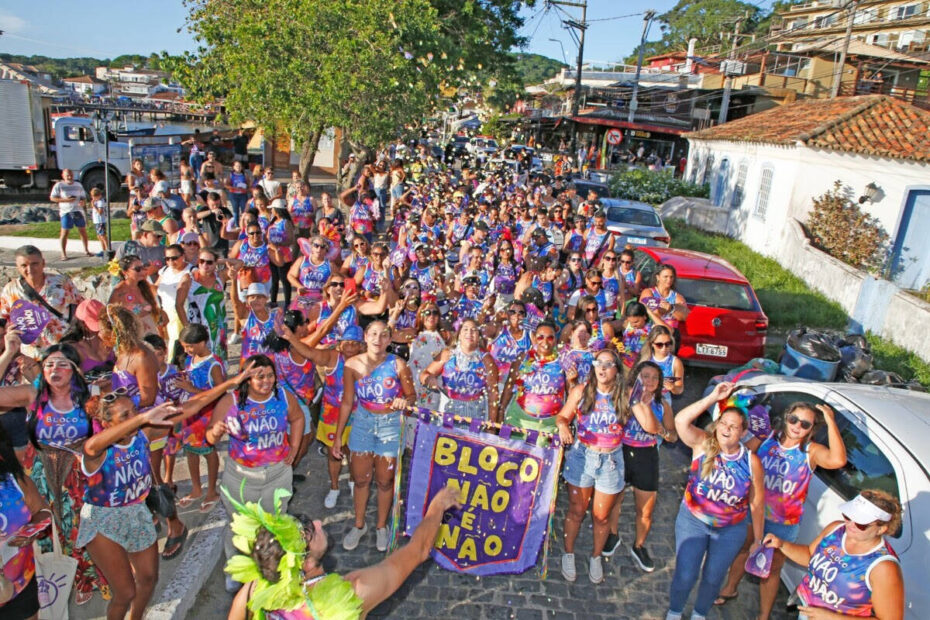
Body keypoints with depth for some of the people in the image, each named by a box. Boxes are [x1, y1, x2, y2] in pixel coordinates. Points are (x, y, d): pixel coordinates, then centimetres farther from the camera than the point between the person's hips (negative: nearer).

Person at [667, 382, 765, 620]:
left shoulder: (751, 462, -11)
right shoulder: (703, 444, -15)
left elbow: (757, 503, -2)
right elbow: (681, 420, -33)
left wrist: (758, 538, 4)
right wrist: (713, 397, -32)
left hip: (731, 530, 2)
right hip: (693, 521, -1)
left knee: (713, 578, 16)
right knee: (685, 576, 2)